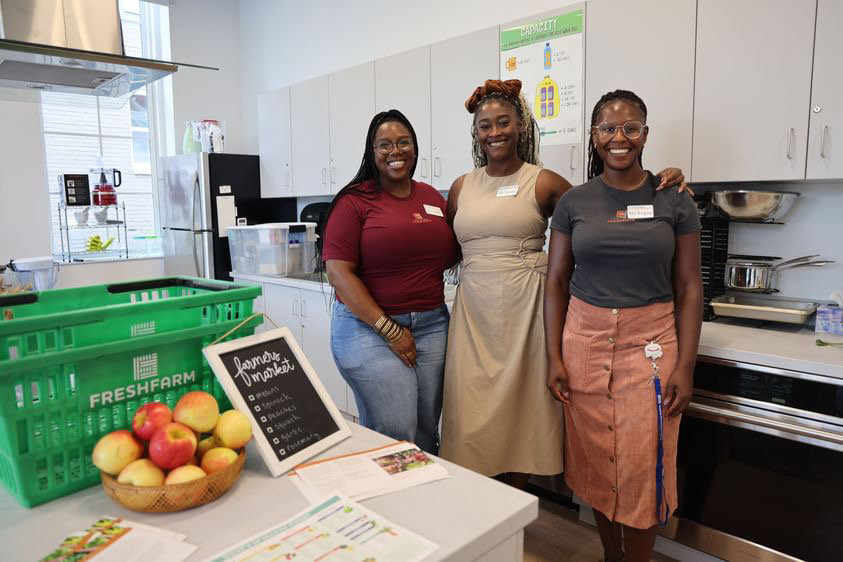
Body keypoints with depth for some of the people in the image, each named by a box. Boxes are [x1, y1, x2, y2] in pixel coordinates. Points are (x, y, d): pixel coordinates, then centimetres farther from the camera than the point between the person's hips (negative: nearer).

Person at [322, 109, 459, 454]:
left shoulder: (433, 197, 12)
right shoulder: (354, 201, -3)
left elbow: (448, 256, 20)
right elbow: (339, 272, -10)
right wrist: (389, 330, -13)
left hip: (432, 326, 5)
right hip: (370, 327, -4)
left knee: (427, 434, 11)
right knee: (394, 437, -3)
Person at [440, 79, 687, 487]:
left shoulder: (543, 182, 1)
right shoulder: (462, 187, 10)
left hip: (525, 309, -2)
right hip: (473, 311, 3)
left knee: (519, 410, 6)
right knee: (473, 416, 5)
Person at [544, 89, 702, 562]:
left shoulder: (674, 201, 1)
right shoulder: (574, 202, 4)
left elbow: (689, 289, 2)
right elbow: (556, 282, 4)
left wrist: (685, 366, -5)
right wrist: (554, 356, -2)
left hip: (650, 343, -1)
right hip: (585, 341, 2)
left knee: (642, 468, 2)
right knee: (595, 461, 10)